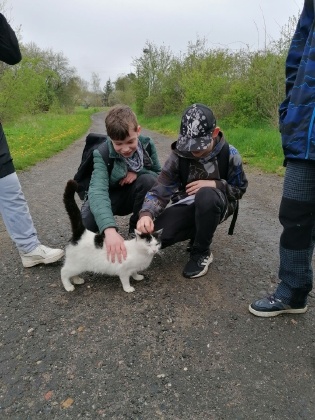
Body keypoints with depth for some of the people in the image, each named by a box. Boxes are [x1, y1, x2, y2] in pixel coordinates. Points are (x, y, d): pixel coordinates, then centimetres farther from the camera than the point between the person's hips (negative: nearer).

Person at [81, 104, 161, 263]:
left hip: (134, 196, 3)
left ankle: (137, 229, -7)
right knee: (87, 221, -34)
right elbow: (97, 191, -43)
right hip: (110, 198, -2)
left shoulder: (147, 145, -18)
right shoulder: (102, 154, -27)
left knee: (148, 179, -30)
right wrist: (109, 229, -60)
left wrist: (139, 172, -29)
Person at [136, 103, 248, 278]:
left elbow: (239, 189, -4)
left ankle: (202, 253, -15)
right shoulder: (179, 155, -15)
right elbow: (161, 189, -18)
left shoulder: (229, 154, -17)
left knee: (206, 195, -40)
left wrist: (214, 184, -24)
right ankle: (200, 230, 7)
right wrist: (146, 213, -38)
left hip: (217, 205, -2)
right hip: (187, 205, 2)